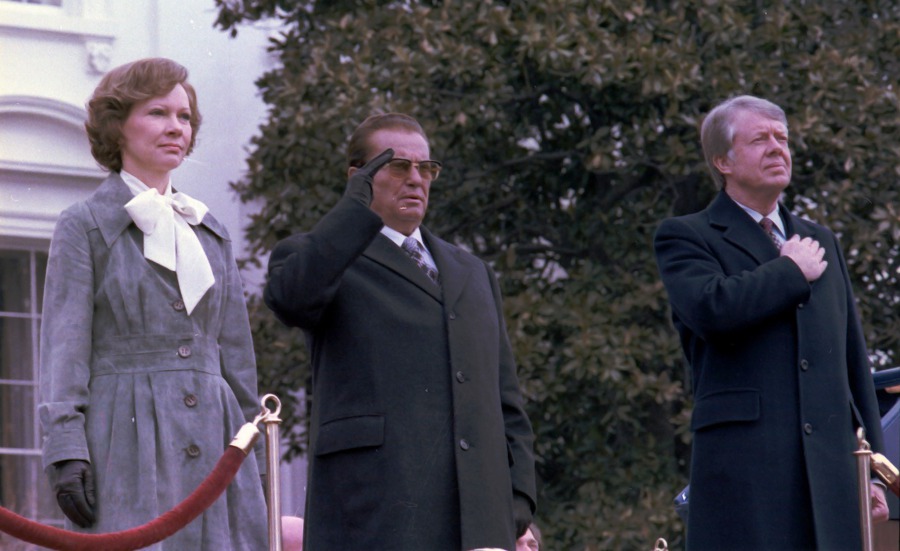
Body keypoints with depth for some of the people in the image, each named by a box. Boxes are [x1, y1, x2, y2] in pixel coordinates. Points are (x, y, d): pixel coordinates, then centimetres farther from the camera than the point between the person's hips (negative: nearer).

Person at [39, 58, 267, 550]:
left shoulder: (211, 234, 20)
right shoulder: (85, 226, 4)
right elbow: (64, 348, -3)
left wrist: (246, 456, 16)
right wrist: (66, 454, -14)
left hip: (212, 444, 5)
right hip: (127, 445, -5)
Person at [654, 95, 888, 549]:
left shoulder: (821, 242, 25)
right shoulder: (685, 237, 6)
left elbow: (854, 361, 24)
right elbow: (710, 307, -18)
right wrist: (792, 271, -3)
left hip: (831, 468, 6)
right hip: (743, 468, -6)